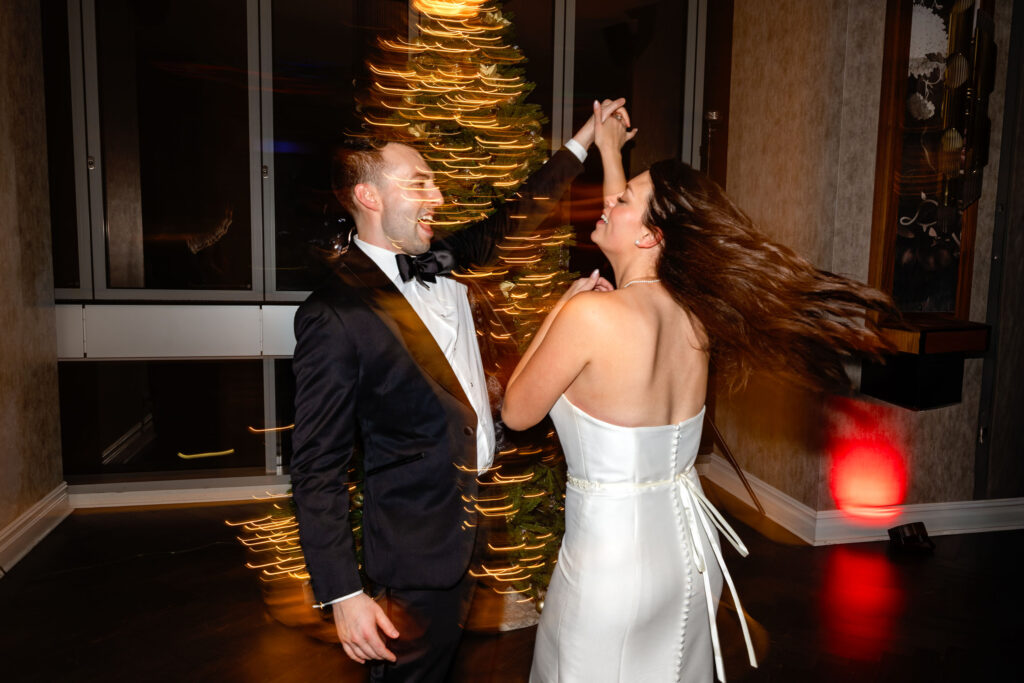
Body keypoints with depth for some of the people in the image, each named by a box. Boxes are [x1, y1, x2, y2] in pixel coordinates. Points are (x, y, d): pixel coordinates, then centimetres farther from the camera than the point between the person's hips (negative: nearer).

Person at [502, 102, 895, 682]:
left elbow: (517, 412, -8)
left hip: (612, 555, -6)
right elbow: (626, 240, 17)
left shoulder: (589, 314, -23)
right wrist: (610, 150, 29)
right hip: (690, 550, 7)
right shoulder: (695, 313, -4)